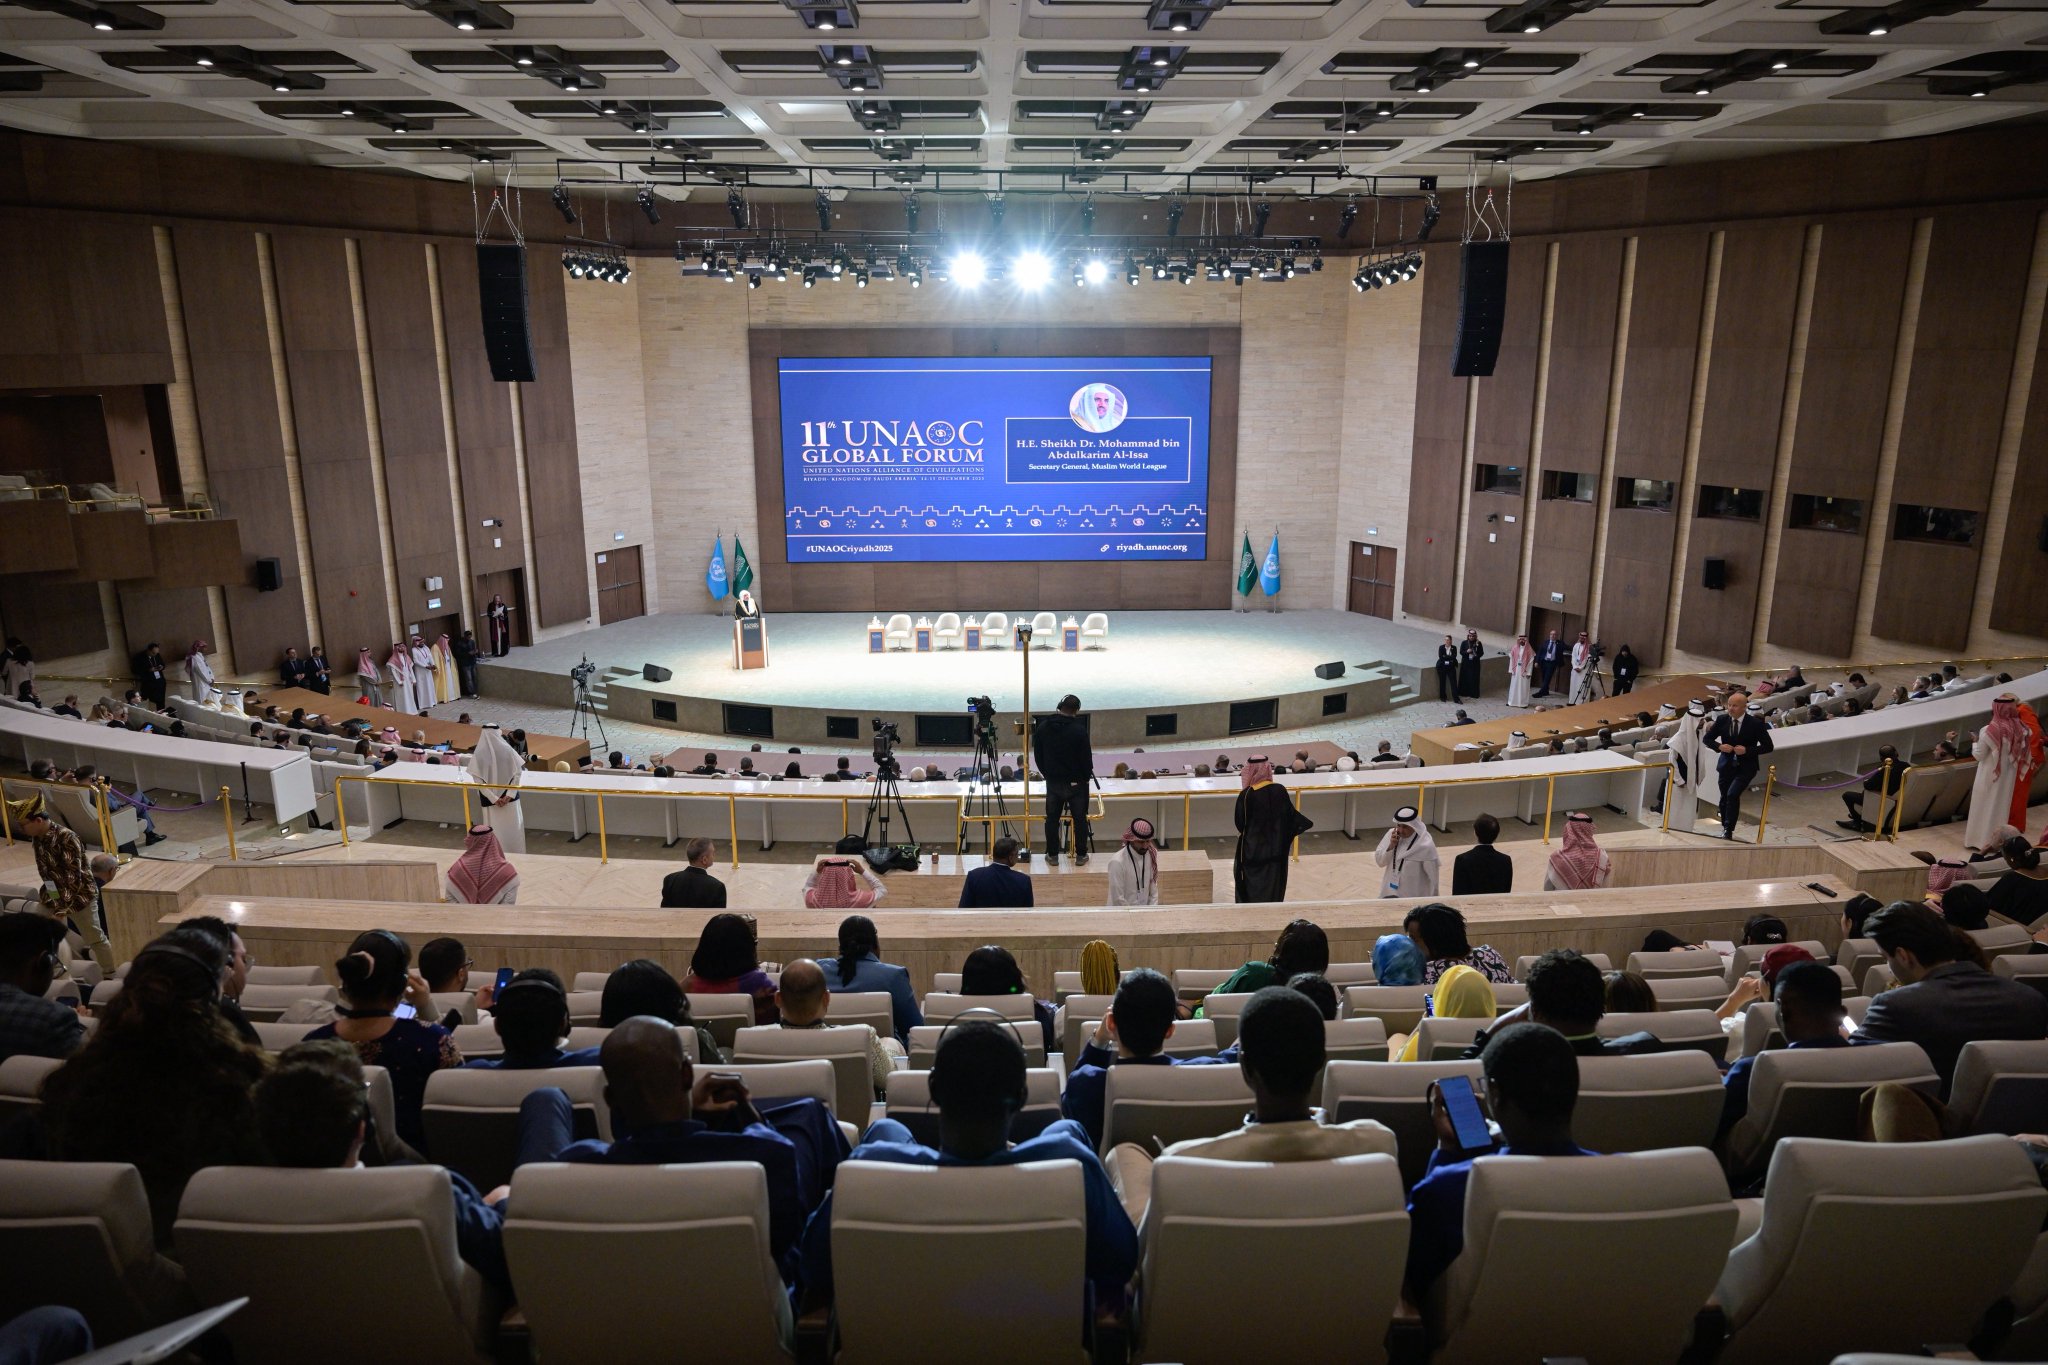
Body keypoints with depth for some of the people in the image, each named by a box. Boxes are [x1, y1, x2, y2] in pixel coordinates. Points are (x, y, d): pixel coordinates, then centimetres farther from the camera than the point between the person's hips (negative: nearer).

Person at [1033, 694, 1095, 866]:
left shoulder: (1043, 727, -2)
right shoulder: (1079, 730, -18)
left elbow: (1037, 755, 6)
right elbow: (1086, 757, -13)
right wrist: (1087, 776, 4)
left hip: (1052, 781, 4)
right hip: (1076, 782, -3)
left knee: (1052, 818, 12)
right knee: (1079, 818, 9)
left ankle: (1052, 855, 15)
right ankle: (1080, 855, 14)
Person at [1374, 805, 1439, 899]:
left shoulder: (1426, 845, -19)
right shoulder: (1392, 834, -4)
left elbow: (1433, 877, -11)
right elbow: (1379, 861, 2)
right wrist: (1391, 846, -15)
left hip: (1414, 897, -5)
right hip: (1390, 893, 5)